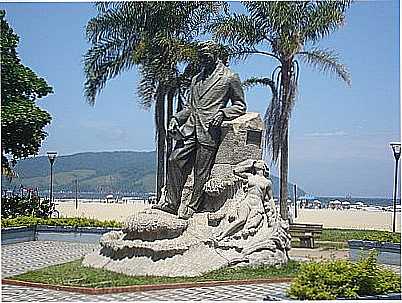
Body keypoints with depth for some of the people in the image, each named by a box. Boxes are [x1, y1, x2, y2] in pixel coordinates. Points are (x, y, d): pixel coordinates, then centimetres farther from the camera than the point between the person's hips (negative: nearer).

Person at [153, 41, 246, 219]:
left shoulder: (230, 78, 5)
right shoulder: (196, 79, 23)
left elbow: (240, 106, 6)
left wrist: (222, 112, -11)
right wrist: (176, 118, 10)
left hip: (209, 130, -5)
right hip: (190, 127, 6)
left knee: (201, 172, -4)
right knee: (175, 160, -9)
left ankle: (193, 207, 4)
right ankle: (170, 202, -3)